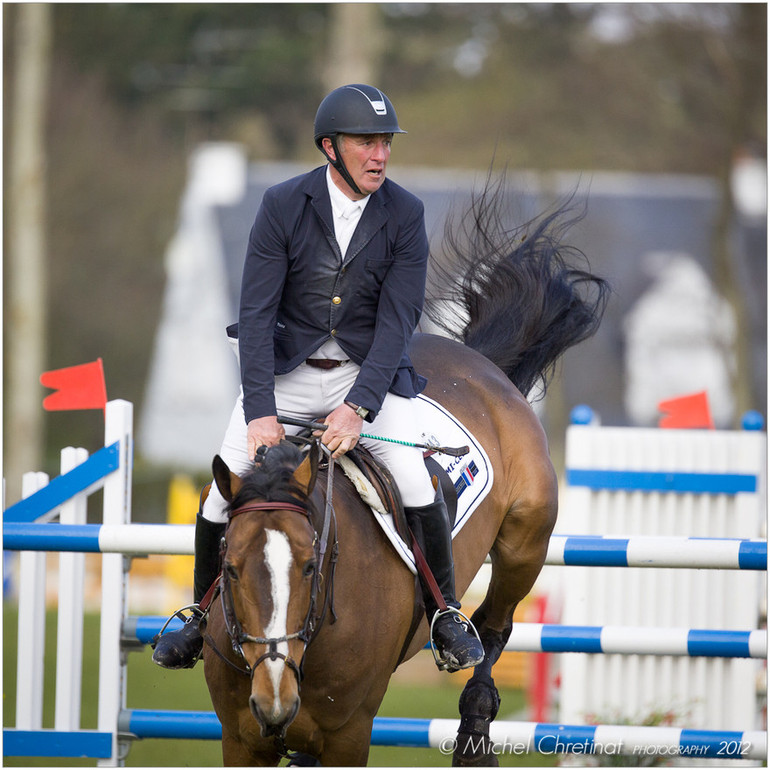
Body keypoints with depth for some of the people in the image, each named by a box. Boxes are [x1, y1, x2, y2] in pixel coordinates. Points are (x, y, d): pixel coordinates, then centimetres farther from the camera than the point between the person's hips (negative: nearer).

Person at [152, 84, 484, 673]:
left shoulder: (405, 215, -9)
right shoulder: (283, 205, -10)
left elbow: (397, 322, -13)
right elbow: (256, 313, -13)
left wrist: (358, 407, -27)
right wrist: (260, 412, -24)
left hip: (370, 370, 0)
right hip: (288, 369, 0)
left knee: (416, 484, -20)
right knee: (226, 485, -10)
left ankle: (446, 613, 1)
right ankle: (204, 614, 13)